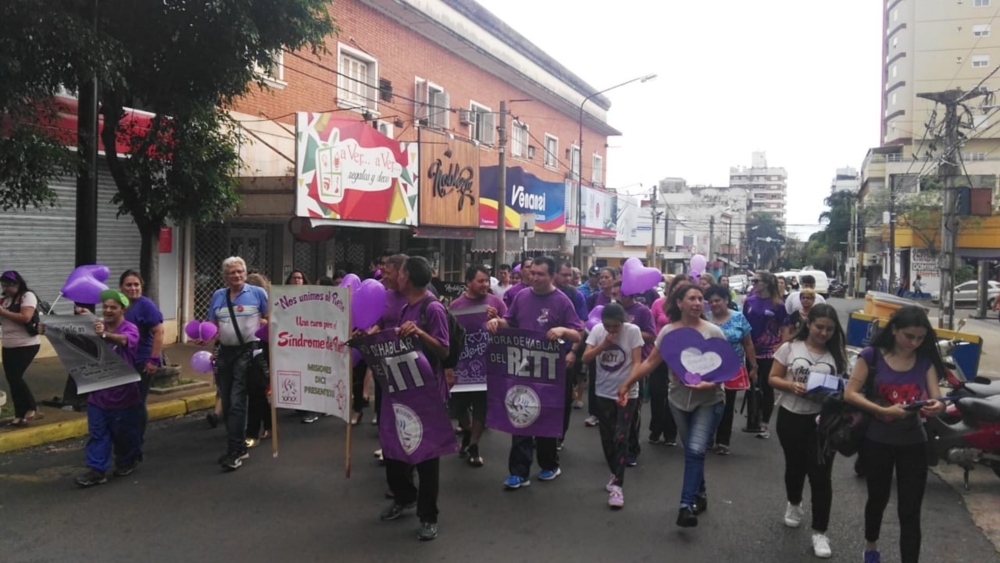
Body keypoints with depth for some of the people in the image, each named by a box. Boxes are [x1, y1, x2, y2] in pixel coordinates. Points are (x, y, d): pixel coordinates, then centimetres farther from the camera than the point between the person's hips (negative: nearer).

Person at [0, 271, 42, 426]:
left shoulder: (28, 296, -8)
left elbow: (26, 317, -22)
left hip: (26, 345, -7)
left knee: (15, 377, -11)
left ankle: (32, 409, 5)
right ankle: (20, 415, 13)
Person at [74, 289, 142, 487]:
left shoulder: (130, 329, -14)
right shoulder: (96, 326, 6)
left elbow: (124, 339, -38)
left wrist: (105, 335, -59)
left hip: (123, 393, -5)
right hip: (98, 392, 5)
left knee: (124, 432, 10)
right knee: (97, 433, 5)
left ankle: (127, 461, 30)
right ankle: (96, 469, 8)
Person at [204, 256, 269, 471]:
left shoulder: (257, 293, -1)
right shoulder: (217, 296, 11)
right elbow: (212, 324, 15)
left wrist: (263, 324, -20)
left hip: (247, 351, -5)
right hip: (224, 351, 6)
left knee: (237, 401, -10)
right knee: (226, 402, 10)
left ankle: (235, 451, -7)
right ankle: (238, 447, 22)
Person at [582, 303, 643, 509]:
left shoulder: (633, 331, -12)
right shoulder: (597, 330, -4)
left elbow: (637, 362, -15)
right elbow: (585, 358, -8)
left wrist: (627, 385, -27)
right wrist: (604, 344, -21)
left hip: (627, 393, -4)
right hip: (603, 393, 4)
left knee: (620, 438, -10)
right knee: (606, 437, 12)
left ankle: (617, 486, -7)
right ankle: (616, 475, 32)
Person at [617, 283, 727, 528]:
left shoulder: (713, 332, -11)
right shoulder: (668, 331, -4)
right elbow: (650, 362, 1)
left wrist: (712, 383, -27)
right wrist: (626, 384, -4)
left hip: (709, 401, -3)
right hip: (679, 400, 3)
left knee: (695, 450, -16)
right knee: (691, 452, 14)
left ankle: (687, 505, -10)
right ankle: (699, 494, 34)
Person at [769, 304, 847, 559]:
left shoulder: (837, 353, -1)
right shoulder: (790, 347, -4)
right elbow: (773, 378, -2)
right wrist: (792, 386, -20)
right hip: (791, 417, 1)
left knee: (820, 474, -3)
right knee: (795, 465, 19)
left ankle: (819, 532, 7)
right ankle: (794, 504, 49)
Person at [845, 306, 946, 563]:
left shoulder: (925, 360, -3)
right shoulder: (872, 355, -11)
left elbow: (937, 399, -7)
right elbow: (850, 393, -15)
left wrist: (936, 406, -31)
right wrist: (884, 411, -27)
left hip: (913, 443, 1)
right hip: (877, 441, -1)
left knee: (910, 512, 0)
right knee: (878, 499, 20)